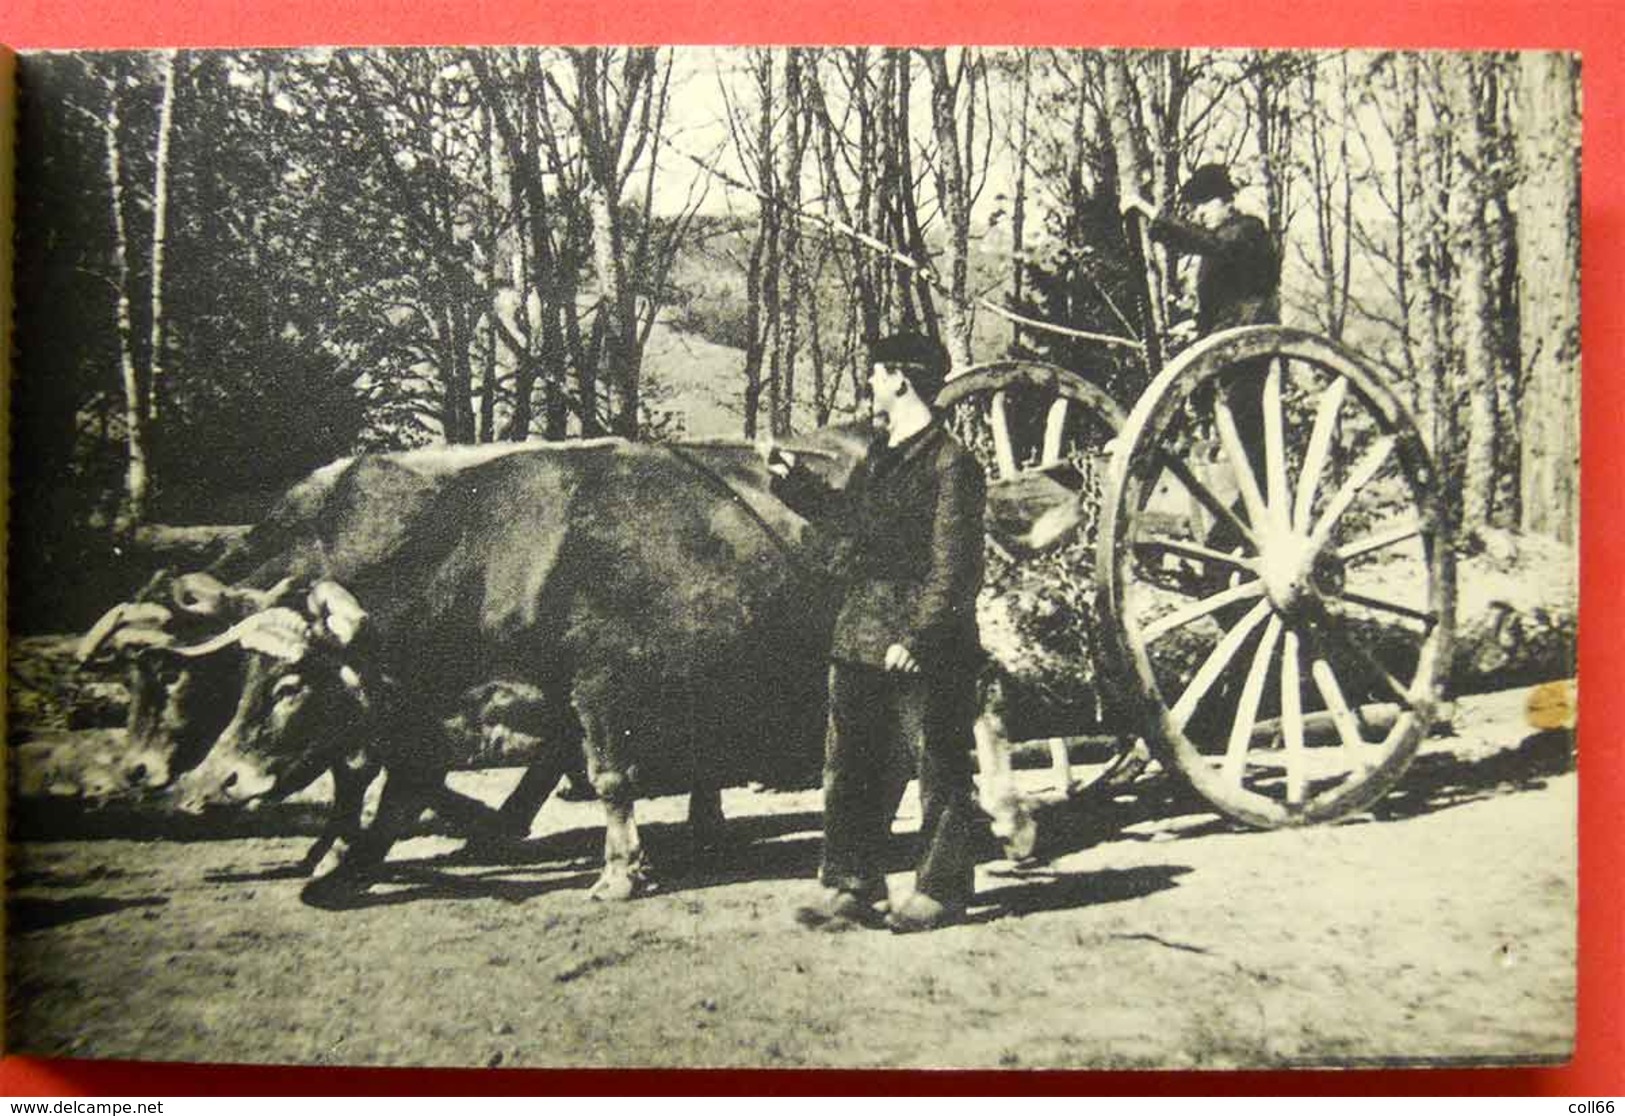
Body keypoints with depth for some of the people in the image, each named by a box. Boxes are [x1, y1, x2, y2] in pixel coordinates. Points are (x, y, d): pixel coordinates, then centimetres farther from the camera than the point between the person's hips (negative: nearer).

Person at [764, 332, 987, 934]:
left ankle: (940, 892, 17)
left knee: (939, 773, 6)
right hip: (860, 641, 9)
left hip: (923, 655, -9)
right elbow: (845, 516, 32)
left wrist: (919, 636, -21)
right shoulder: (877, 456, 15)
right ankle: (851, 889, 22)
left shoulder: (950, 463, -11)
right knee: (850, 771, 12)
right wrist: (792, 478, 28)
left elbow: (953, 566, -17)